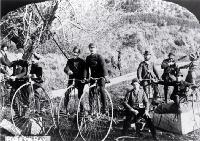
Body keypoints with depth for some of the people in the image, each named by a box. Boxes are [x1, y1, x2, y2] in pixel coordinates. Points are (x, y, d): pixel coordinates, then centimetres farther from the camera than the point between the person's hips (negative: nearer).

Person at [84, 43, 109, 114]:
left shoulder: (99, 56, -10)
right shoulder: (88, 58, 6)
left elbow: (103, 66, -22)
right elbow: (86, 68, 6)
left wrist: (105, 75, -35)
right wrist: (85, 77, -6)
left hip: (100, 76, -5)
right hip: (93, 76, 5)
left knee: (102, 90, -18)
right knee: (91, 91, -1)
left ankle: (104, 108, -9)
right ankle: (91, 108, 7)